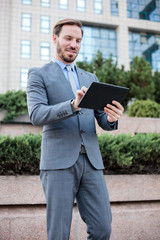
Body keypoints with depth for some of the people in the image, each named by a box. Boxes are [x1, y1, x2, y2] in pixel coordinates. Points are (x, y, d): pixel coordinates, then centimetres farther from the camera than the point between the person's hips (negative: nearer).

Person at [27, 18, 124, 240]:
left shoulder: (90, 78, 21)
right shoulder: (38, 75, 7)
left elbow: (103, 121, 15)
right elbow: (36, 115, -10)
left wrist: (112, 118, -10)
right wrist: (73, 105, -26)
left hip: (91, 161, 4)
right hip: (58, 161, -4)